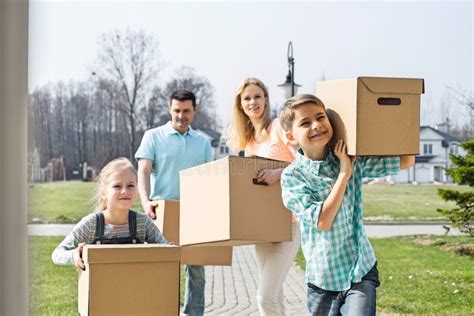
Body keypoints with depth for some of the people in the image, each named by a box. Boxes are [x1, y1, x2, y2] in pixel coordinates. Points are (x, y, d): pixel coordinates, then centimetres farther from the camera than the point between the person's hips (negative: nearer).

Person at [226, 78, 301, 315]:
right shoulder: (248, 139, 15)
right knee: (274, 295, 12)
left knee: (266, 297, -14)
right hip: (261, 224, 8)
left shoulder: (279, 127, -7)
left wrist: (279, 173, -29)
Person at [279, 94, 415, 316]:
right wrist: (344, 174, -18)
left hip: (362, 271, 1)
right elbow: (322, 222, -19)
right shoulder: (292, 176, -10)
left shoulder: (353, 160, 0)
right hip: (323, 278, -1)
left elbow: (406, 161, 5)